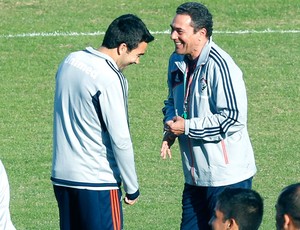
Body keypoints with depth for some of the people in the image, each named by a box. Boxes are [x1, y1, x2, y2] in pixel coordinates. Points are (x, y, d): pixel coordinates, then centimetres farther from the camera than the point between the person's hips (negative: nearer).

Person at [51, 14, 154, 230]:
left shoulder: (70, 62, 7)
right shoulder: (110, 79, -17)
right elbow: (120, 140, -17)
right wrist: (132, 188, -7)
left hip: (62, 176, 8)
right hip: (97, 180, -8)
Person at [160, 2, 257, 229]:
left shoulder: (220, 66, -20)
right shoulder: (177, 62, 7)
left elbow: (233, 119, -23)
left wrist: (187, 127, -17)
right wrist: (170, 127, 3)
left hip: (227, 175, -9)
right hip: (196, 176, 9)